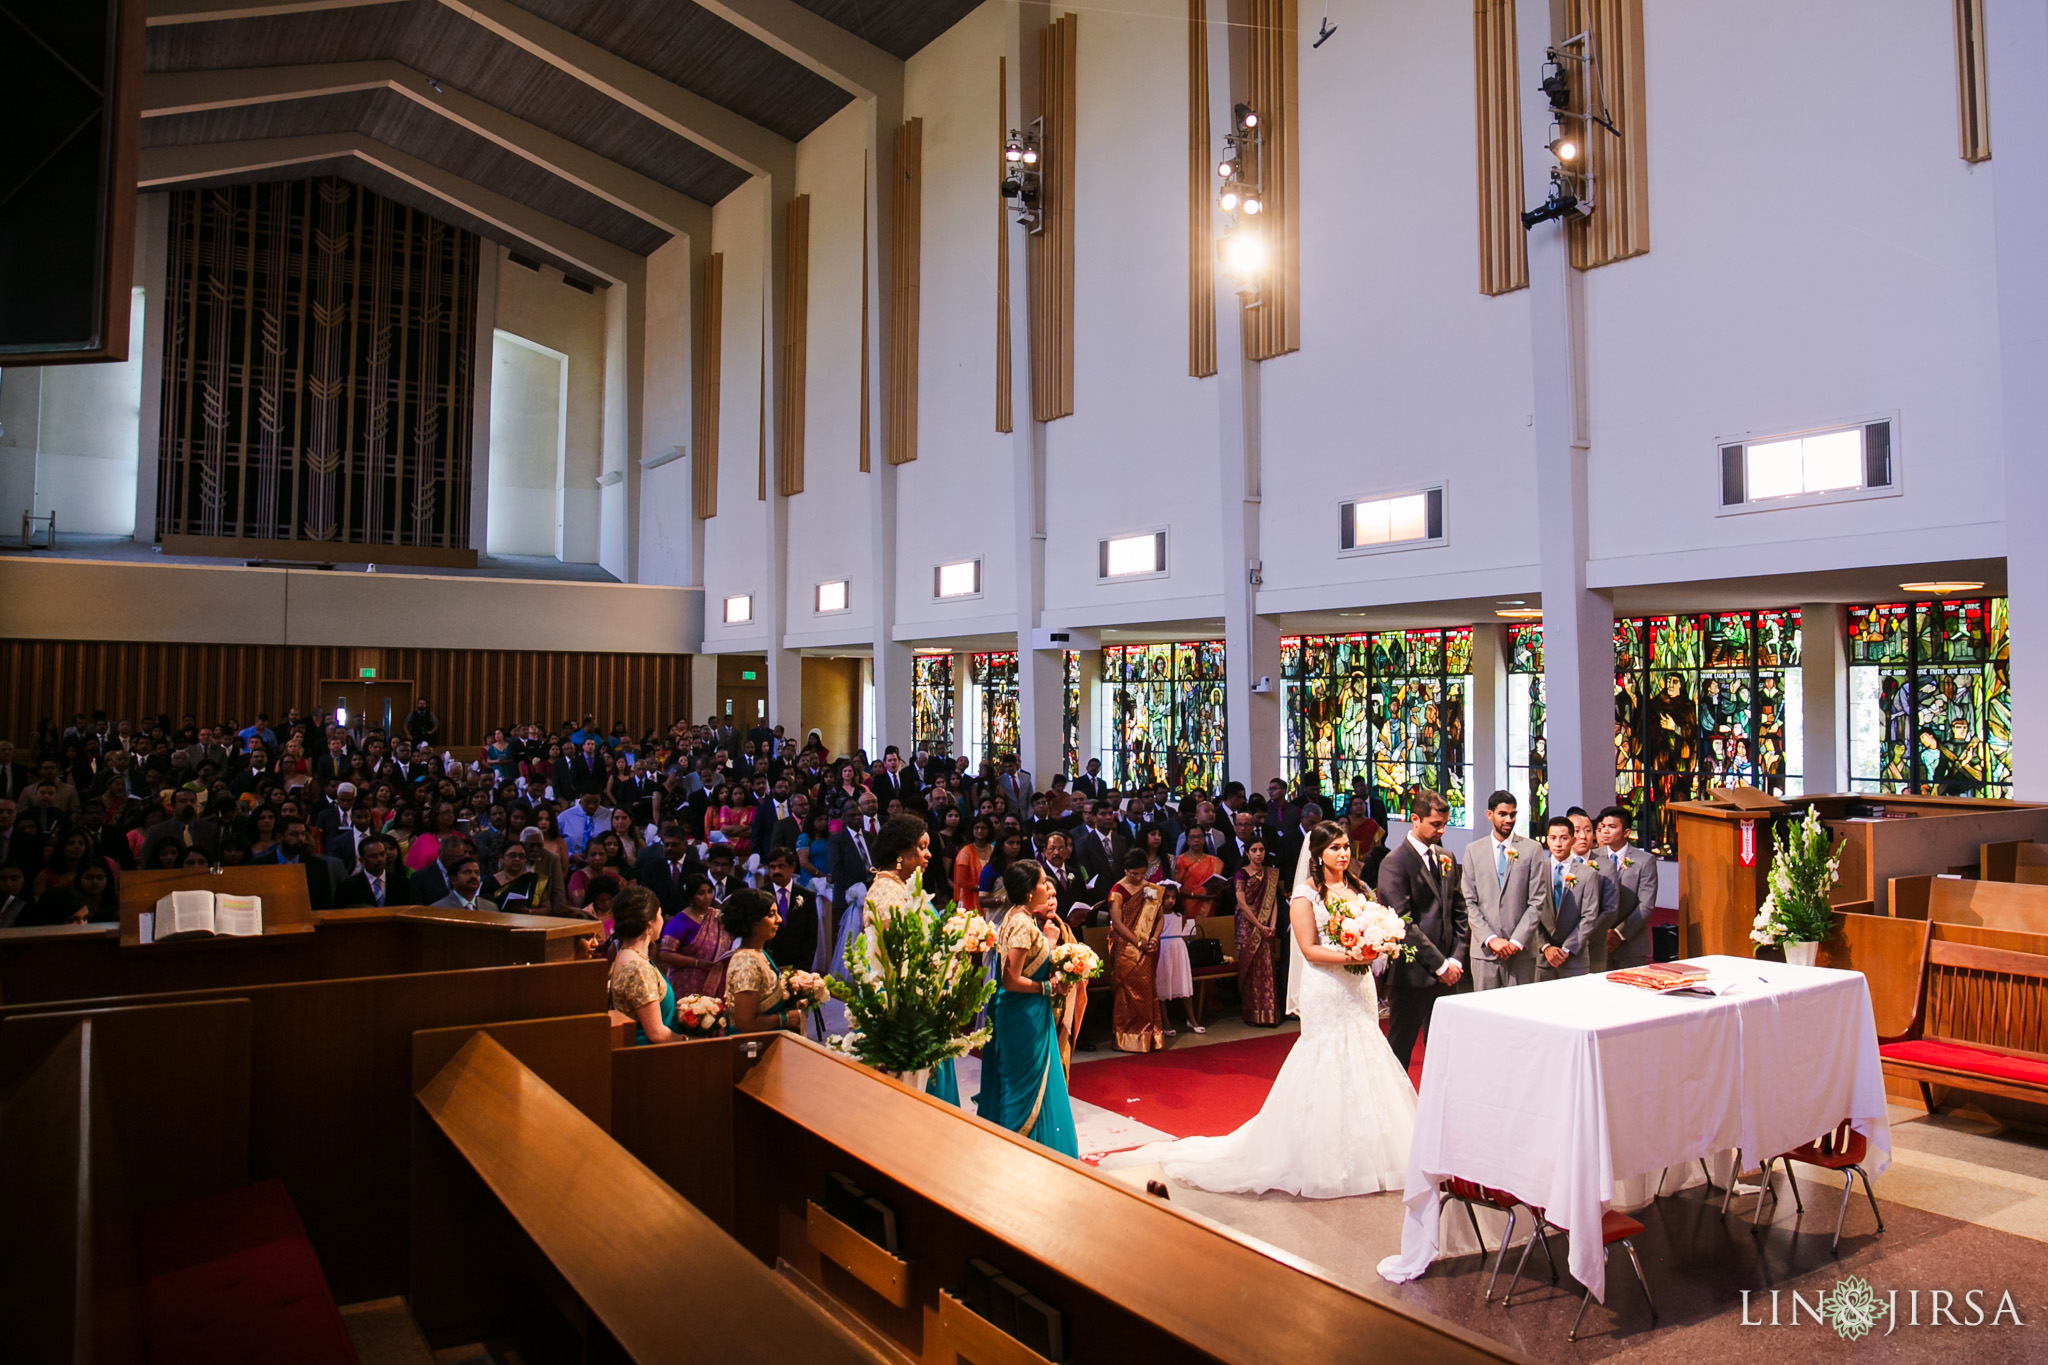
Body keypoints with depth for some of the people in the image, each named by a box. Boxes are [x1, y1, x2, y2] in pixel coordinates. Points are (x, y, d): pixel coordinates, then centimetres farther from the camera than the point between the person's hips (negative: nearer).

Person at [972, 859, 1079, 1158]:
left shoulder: (1018, 918, 8)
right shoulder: (1023, 924, -22)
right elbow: (1012, 981, -24)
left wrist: (1049, 941, 5)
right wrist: (1048, 987, -14)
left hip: (1029, 1014, 10)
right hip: (1025, 1016, -10)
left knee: (1021, 1085, 18)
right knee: (1025, 1083, 2)